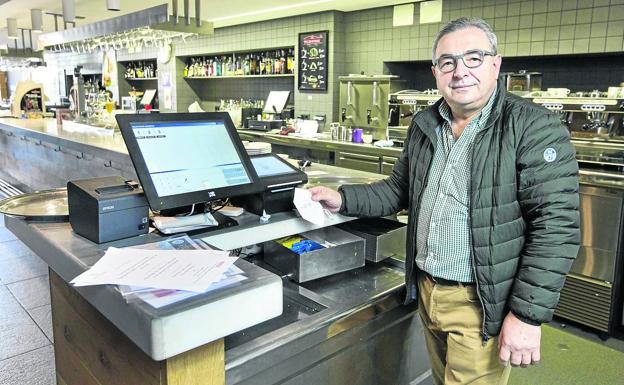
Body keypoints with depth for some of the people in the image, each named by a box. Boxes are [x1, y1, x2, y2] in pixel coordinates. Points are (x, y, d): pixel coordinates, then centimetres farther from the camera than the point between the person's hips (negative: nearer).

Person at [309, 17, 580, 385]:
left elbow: (556, 226, -17)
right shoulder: (423, 126, 5)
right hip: (427, 292, 6)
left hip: (482, 304, -6)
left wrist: (528, 313, -19)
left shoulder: (535, 128, -14)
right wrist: (343, 199, -2)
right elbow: (398, 190, 13)